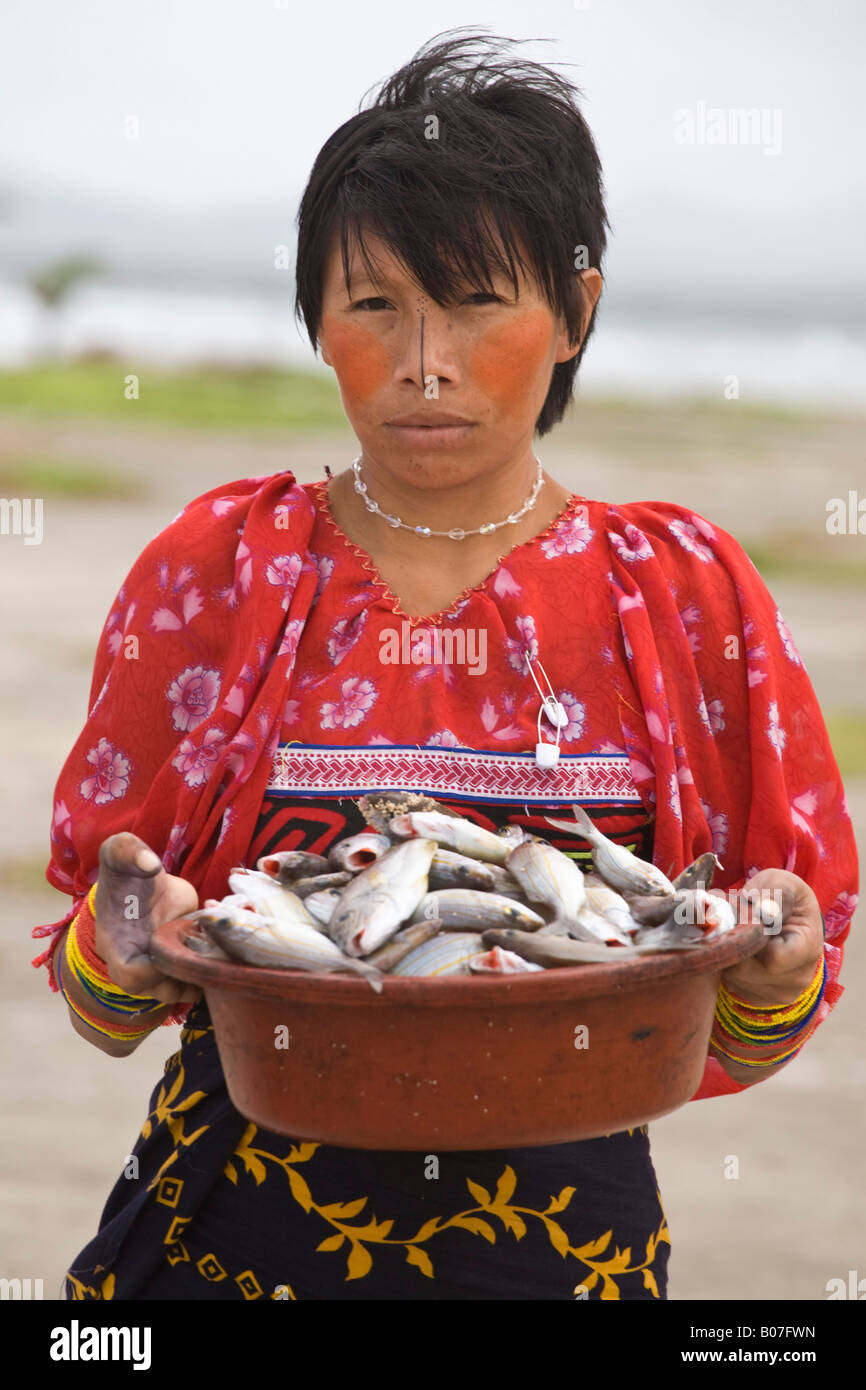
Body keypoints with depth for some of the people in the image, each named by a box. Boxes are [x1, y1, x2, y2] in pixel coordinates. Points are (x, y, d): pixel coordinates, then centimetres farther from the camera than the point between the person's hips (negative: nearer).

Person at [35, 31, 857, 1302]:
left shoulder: (682, 592, -1)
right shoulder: (219, 570, -2)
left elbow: (738, 1048, 3)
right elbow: (99, 1004, 1)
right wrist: (121, 952, -20)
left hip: (568, 1242, 1)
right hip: (232, 1234, 0)